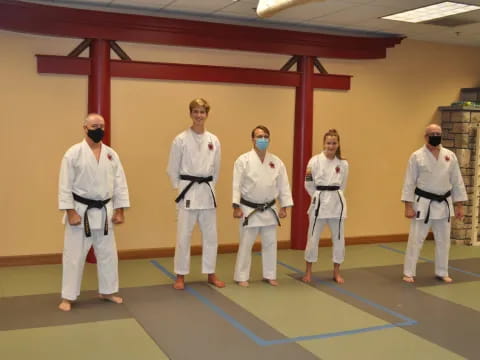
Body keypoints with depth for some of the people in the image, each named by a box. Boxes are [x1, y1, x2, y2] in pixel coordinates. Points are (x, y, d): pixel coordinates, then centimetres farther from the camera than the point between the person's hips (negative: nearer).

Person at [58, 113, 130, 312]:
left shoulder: (111, 154, 3)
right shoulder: (74, 153, -9)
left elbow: (120, 184, 5)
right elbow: (65, 185, -10)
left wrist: (119, 211, 2)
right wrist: (71, 212, -14)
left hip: (104, 212, 4)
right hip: (80, 211, -4)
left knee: (108, 253, 12)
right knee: (74, 255, 2)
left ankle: (107, 291, 29)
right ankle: (67, 297, 15)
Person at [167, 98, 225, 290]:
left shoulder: (214, 140, 5)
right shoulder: (181, 139, -6)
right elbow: (172, 169, -1)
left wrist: (209, 187, 9)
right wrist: (181, 189, 0)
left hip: (207, 192, 4)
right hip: (188, 191, -4)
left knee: (210, 235, 10)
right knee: (183, 236, 1)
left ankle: (211, 274, 23)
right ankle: (180, 276, 14)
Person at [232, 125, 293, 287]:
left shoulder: (277, 161, 1)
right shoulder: (243, 160, -10)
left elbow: (283, 185, 5)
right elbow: (237, 185, -10)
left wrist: (284, 207, 3)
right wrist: (236, 207, -14)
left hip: (269, 210, 4)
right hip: (249, 209, -4)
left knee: (270, 243, 11)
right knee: (246, 244, 2)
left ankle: (270, 275, 25)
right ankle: (241, 277, 14)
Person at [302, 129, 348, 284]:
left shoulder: (343, 164, 1)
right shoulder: (315, 161, -7)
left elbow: (342, 185, 11)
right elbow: (308, 184, -1)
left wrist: (333, 196, 6)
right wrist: (319, 197, 2)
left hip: (337, 203, 3)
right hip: (319, 202, -2)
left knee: (339, 239, 9)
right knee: (313, 238, 4)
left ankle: (336, 272, 25)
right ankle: (308, 272, 20)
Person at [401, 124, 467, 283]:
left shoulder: (450, 156, 2)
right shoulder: (417, 156, -7)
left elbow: (457, 181, 6)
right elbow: (409, 182, -7)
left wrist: (459, 205, 4)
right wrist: (408, 206, -10)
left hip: (444, 204, 4)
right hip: (423, 204, -3)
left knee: (443, 240, 12)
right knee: (415, 239, 0)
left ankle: (442, 272, 26)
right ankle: (409, 273, 12)